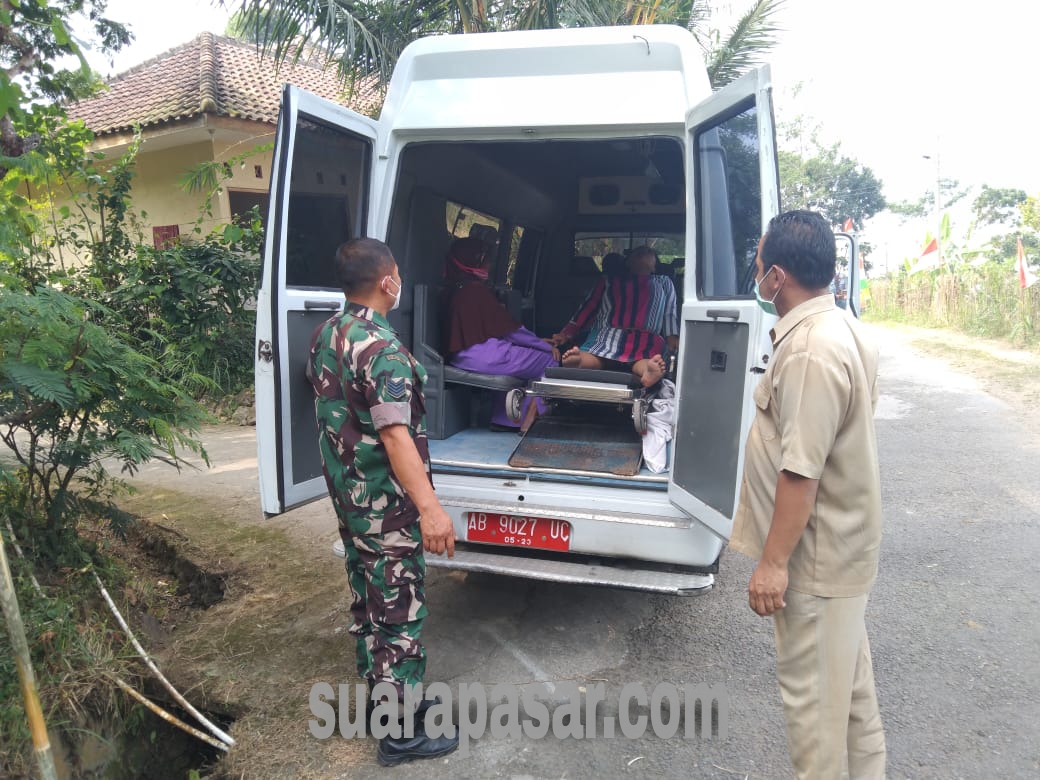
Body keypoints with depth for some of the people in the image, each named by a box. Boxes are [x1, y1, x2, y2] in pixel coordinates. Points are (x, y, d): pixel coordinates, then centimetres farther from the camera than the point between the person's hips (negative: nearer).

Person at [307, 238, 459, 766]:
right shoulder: (381, 348, -24)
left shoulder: (325, 335, 6)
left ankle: (381, 695, 37)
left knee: (367, 601, 20)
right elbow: (395, 435, -30)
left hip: (348, 495, 9)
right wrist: (429, 507, -34)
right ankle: (400, 732, 15)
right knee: (399, 611, 3)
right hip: (386, 504, -9)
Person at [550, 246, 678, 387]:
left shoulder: (664, 282, 35)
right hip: (608, 332, 0)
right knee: (597, 353, -36)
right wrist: (568, 333, 4)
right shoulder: (609, 281, 30)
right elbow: (588, 307, 20)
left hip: (646, 337, 0)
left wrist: (672, 338, 1)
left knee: (645, 357, -38)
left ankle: (649, 371, -70)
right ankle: (578, 362, -68)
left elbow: (670, 313, 23)